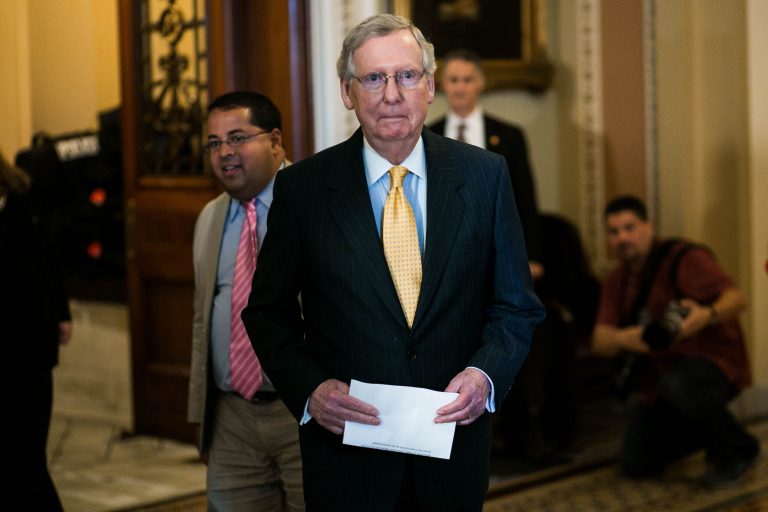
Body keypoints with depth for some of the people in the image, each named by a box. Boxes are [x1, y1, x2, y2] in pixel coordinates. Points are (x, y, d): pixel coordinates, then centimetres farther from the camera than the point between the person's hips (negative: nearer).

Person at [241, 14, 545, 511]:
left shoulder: (485, 175, -1)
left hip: (453, 443, 2)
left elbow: (517, 305, 3)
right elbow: (268, 311, 1)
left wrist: (486, 372, -15)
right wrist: (309, 388, -15)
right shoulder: (301, 187, -5)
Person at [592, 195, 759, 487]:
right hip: (656, 378, 6)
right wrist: (622, 339, -28)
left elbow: (737, 299, -24)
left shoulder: (683, 258, -13)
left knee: (676, 385, -40)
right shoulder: (616, 283, 7)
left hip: (712, 363, -6)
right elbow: (600, 342, -4)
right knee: (636, 465, -4)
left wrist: (707, 316, -46)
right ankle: (709, 430, 21)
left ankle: (736, 450, -13)